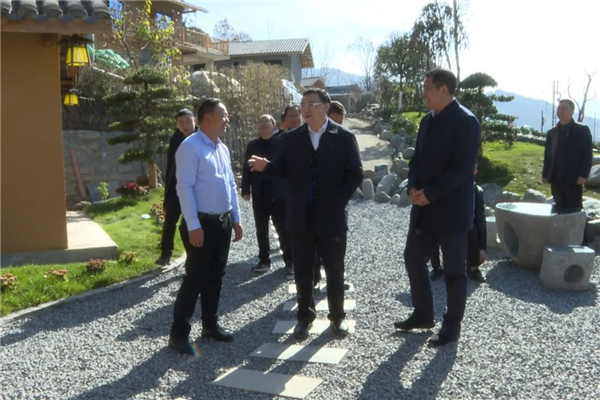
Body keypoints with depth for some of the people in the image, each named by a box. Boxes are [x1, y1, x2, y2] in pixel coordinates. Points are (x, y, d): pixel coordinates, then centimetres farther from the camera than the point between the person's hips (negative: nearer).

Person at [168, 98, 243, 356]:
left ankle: (210, 325, 28)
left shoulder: (223, 149, 12)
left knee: (215, 277, 15)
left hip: (223, 222, 8)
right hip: (202, 223, -8)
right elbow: (184, 187, -18)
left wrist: (236, 219, 14)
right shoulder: (190, 147, -13)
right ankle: (178, 333, 9)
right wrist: (193, 225, -21)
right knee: (195, 278, -3)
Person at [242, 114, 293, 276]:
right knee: (261, 229, 10)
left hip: (279, 194, -4)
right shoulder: (253, 145, 7)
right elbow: (247, 168, 7)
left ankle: (290, 261, 12)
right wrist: (245, 190, 1)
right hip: (259, 195, 4)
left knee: (283, 229, 3)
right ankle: (264, 260, 20)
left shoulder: (282, 143, -3)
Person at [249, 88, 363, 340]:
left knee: (334, 270, 11)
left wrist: (338, 202, -10)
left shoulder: (344, 138, -3)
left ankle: (337, 316, 28)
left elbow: (355, 174, -4)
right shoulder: (292, 138, 4)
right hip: (301, 217, 2)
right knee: (302, 271, 10)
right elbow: (283, 170, 2)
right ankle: (305, 317, 25)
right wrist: (266, 167, -19)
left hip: (332, 217, -2)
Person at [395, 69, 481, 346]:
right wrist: (413, 187, -4)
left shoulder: (465, 121, -13)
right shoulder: (427, 121, 11)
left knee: (454, 269, 5)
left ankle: (452, 325, 20)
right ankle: (423, 314, 31)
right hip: (424, 208, 8)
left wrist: (430, 193, -20)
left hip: (450, 209, -8)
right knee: (414, 258, 14)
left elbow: (463, 168, -20)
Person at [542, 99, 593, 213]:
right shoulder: (552, 132, 17)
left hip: (574, 179, -4)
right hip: (556, 179, 4)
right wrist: (545, 174, 6)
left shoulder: (582, 130, 3)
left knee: (574, 210, -1)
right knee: (559, 210, 5)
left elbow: (587, 155, -3)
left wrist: (583, 175, -13)